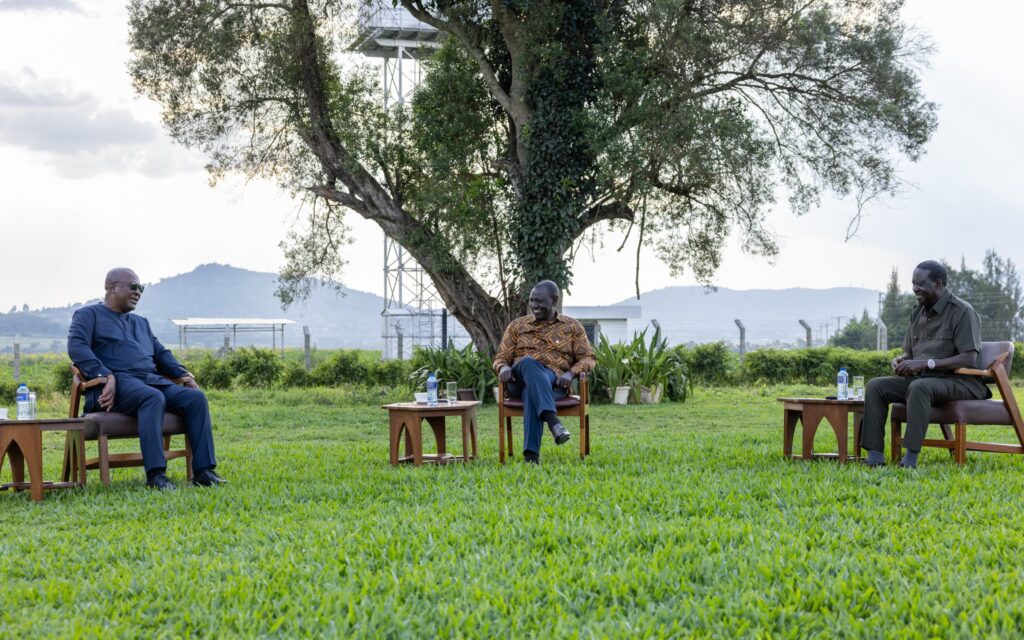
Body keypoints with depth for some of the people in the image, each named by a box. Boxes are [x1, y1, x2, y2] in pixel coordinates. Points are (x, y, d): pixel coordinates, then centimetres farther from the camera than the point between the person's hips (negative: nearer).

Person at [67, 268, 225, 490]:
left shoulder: (141, 322, 33)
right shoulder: (89, 315, 11)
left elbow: (160, 353, 34)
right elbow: (76, 347, -6)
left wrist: (183, 375, 12)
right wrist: (105, 376, -21)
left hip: (153, 380, 7)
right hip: (117, 384, -7)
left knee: (196, 397, -18)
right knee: (153, 397, -38)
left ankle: (203, 470, -24)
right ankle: (155, 474, -44)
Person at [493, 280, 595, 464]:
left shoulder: (572, 326, 18)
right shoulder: (517, 325, 21)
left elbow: (587, 358, 11)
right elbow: (501, 357, 18)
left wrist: (571, 373, -12)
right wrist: (504, 367, -8)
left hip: (553, 382, -1)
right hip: (520, 380, 1)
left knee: (531, 391, -39)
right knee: (528, 363, -38)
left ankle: (531, 453, -49)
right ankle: (553, 420, -56)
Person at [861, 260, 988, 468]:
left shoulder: (962, 312, -10)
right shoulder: (918, 312, 13)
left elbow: (969, 360, -19)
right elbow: (909, 352, 21)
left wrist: (927, 363, -26)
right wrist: (900, 360, -5)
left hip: (960, 381, -8)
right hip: (922, 378, 8)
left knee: (919, 387, -38)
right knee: (875, 386, -12)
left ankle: (911, 456, -39)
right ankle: (874, 454, -21)